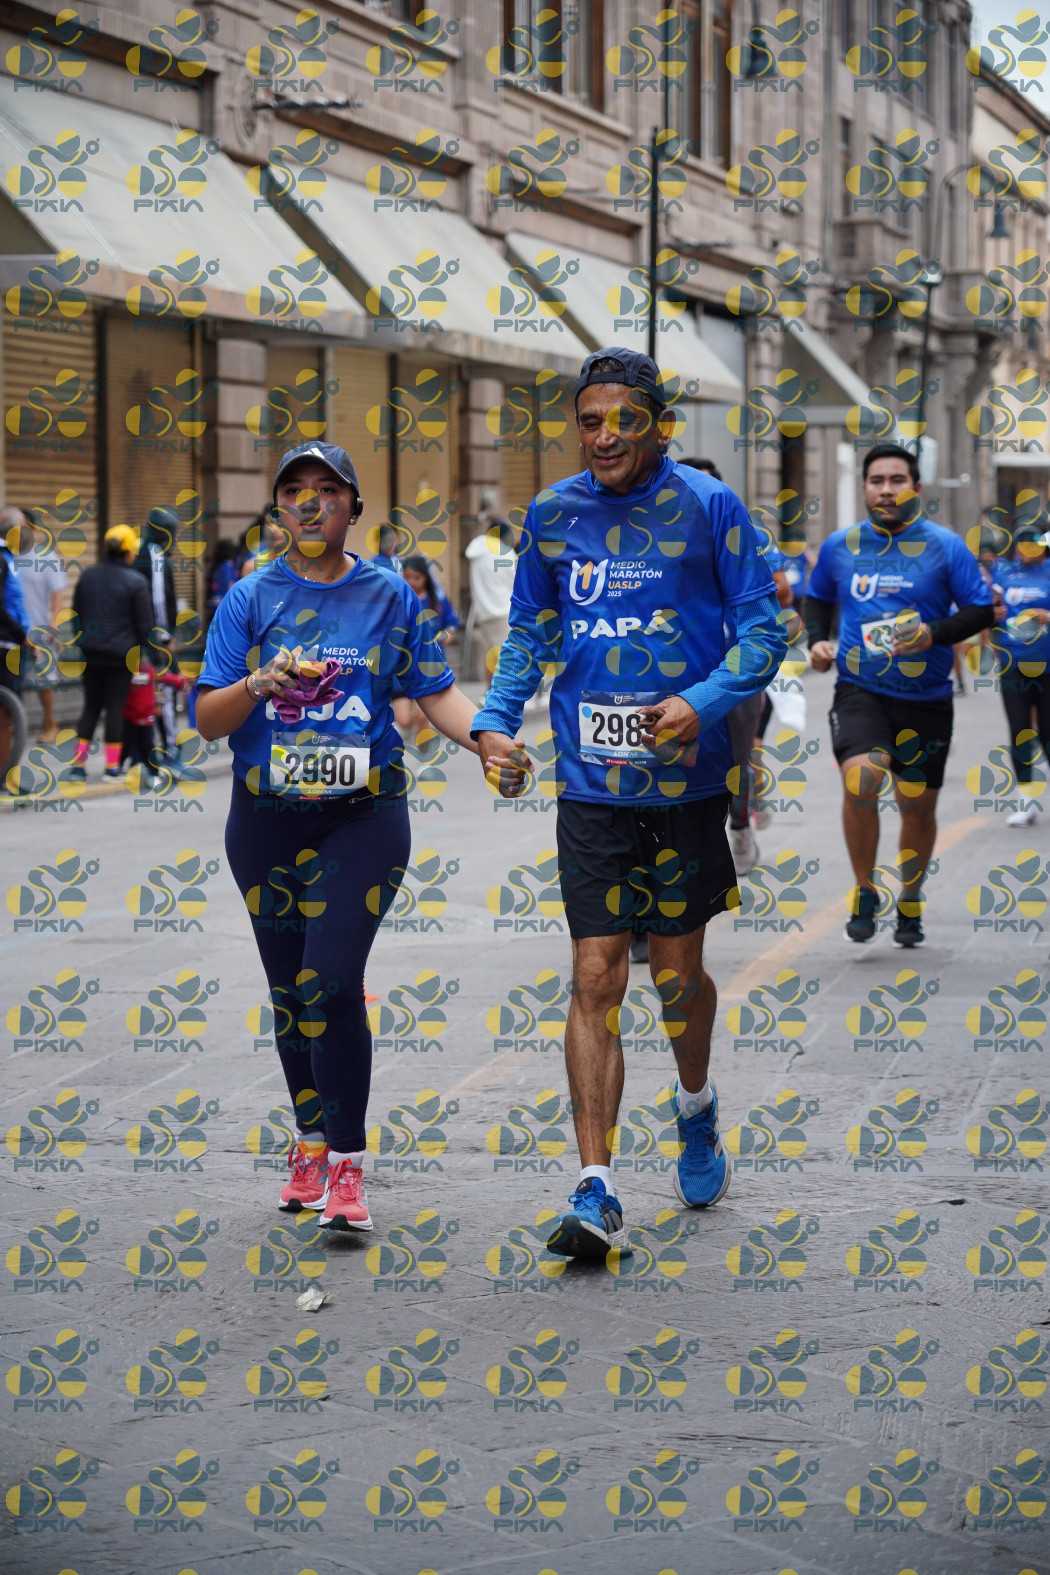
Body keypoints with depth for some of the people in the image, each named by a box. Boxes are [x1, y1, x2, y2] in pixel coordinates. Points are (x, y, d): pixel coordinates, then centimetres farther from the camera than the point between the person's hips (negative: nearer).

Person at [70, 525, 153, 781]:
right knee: (115, 706, 5)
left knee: (91, 705, 12)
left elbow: (77, 614, 12)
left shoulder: (88, 576, 5)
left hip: (91, 653, 4)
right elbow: (145, 625, -7)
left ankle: (78, 763, 4)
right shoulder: (135, 582, -10)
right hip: (121, 654, -4)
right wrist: (143, 652, 4)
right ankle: (112, 765, 9)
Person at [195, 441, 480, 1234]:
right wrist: (261, 683, -20)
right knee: (289, 990, 10)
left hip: (363, 817, -2)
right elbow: (208, 719, -1)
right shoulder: (251, 599, 4)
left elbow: (438, 691, 7)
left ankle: (347, 1165, -9)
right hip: (267, 819, 2)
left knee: (331, 984, -15)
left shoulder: (389, 595, 5)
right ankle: (311, 1141, 28)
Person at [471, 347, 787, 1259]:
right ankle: (596, 1191, -6)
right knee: (596, 977, -5)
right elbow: (530, 634, 16)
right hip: (591, 783, 2)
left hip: (686, 776, -1)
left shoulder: (708, 508, -4)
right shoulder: (553, 514, 5)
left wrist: (703, 703, -20)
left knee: (679, 970, 10)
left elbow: (761, 628, -3)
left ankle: (697, 1109, 42)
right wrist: (496, 722, 0)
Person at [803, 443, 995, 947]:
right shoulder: (839, 546, 5)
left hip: (925, 698, 0)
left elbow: (981, 609, -1)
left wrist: (936, 634, -18)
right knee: (859, 782, -23)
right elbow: (817, 598, 22)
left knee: (918, 806, 7)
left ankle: (910, 902, 31)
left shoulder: (945, 546, -2)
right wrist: (817, 640, 2)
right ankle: (864, 892, -3)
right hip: (859, 690, 0)